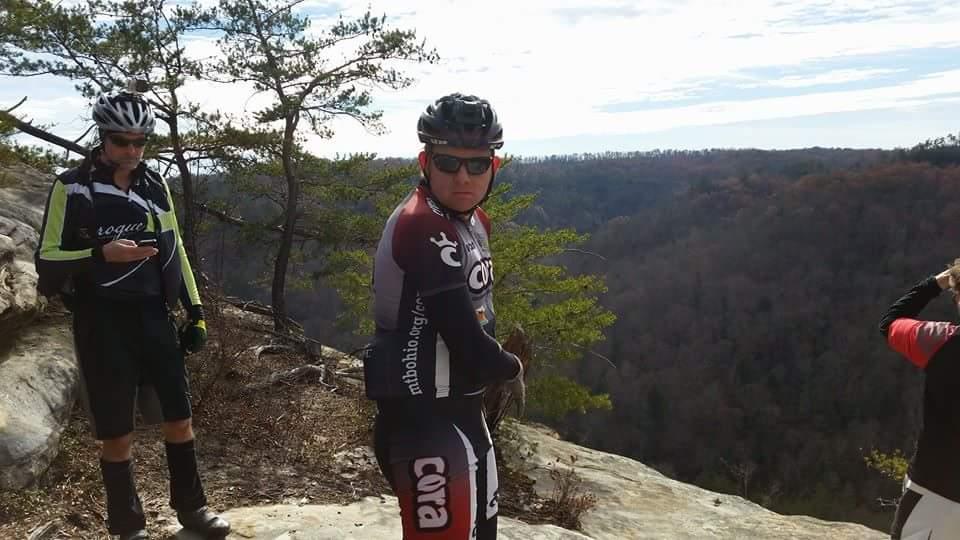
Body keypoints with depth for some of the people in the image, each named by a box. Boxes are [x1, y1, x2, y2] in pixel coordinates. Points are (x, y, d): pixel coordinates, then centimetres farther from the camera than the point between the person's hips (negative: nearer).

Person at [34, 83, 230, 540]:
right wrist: (102, 254, -24)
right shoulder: (72, 187, -7)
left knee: (179, 414, 8)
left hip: (153, 315, 4)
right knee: (117, 432, 4)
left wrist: (195, 311, 9)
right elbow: (47, 259, -7)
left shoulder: (154, 186, 6)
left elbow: (174, 249, 12)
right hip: (103, 320, -4)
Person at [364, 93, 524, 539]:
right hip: (424, 417, -10)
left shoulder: (474, 222, 8)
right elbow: (467, 341, -26)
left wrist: (496, 364, 2)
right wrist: (512, 368, -8)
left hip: (461, 409, 10)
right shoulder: (423, 228, -23)